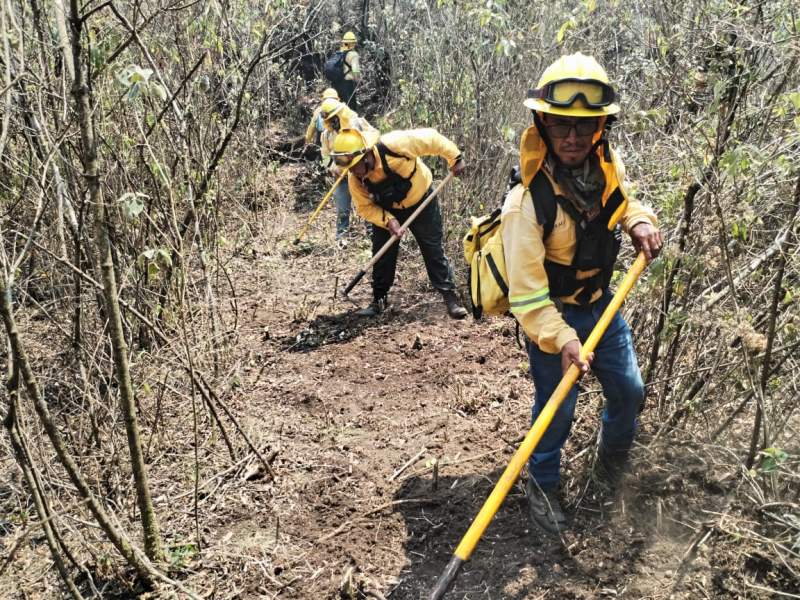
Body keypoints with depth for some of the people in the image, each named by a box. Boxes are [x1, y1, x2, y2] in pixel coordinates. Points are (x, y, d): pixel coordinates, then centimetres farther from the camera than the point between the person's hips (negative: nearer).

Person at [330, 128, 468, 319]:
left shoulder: (393, 145, -38)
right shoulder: (355, 178, -23)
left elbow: (430, 138, -27)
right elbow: (365, 207, -13)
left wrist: (455, 158, -20)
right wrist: (388, 221, -28)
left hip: (421, 201, -3)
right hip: (386, 210, 3)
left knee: (434, 250, -1)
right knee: (382, 253, 2)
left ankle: (450, 298, 5)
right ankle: (378, 300, 17)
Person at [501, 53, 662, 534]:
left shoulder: (607, 162, -10)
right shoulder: (529, 202, -30)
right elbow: (526, 293, -30)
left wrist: (638, 220, -6)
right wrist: (561, 338, -41)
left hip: (600, 302, 7)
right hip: (550, 315, -6)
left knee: (629, 392, 15)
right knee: (557, 409, 1)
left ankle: (614, 466, 45)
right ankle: (543, 487, 30)